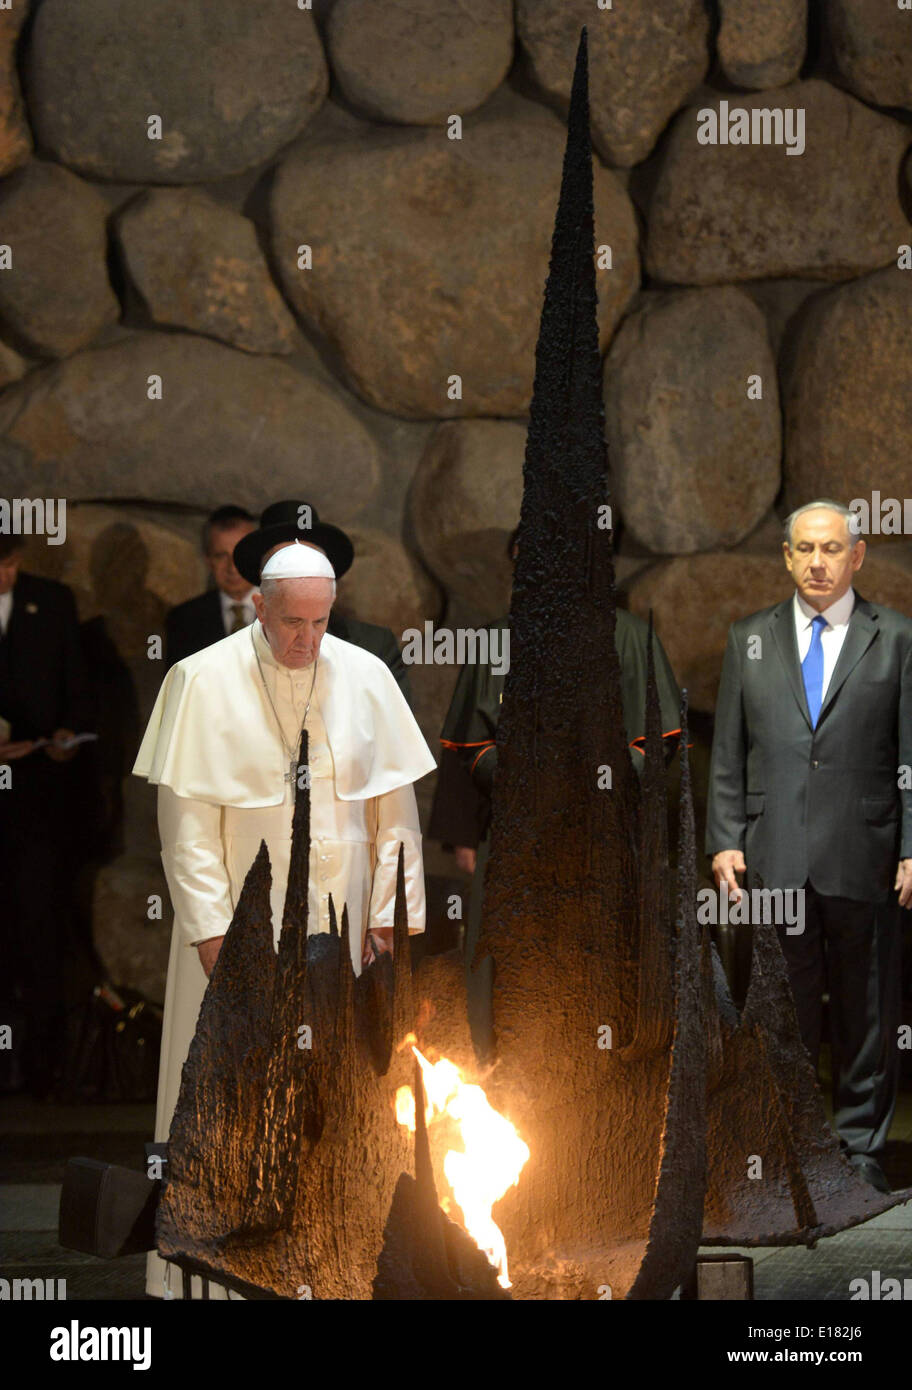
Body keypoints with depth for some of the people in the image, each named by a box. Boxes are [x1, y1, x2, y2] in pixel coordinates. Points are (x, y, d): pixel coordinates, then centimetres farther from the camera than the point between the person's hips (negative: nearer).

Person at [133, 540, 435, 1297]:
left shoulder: (366, 677, 3)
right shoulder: (204, 682, -6)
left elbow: (395, 806, 7)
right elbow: (187, 819, -6)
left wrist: (389, 914, 2)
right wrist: (211, 927, -11)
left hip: (341, 924, 3)